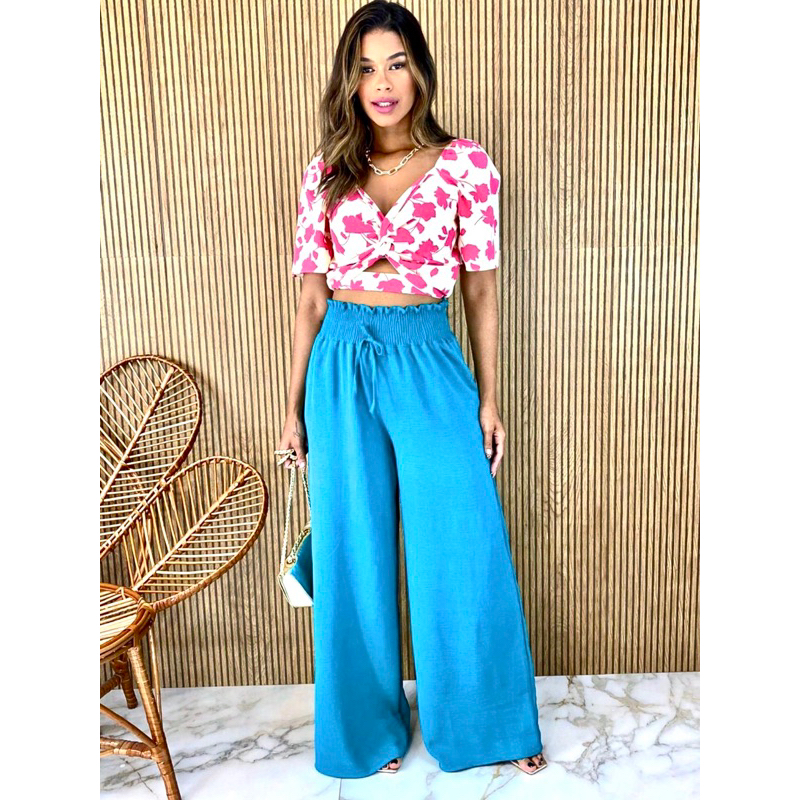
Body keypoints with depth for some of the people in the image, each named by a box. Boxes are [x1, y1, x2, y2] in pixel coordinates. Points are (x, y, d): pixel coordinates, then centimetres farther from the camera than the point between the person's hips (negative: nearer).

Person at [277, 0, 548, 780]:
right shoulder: (326, 170, 6)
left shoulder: (465, 164, 1)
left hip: (429, 364, -1)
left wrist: (488, 399, 1)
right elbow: (312, 293, 7)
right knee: (354, 556, 10)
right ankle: (371, 723, 33)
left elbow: (480, 290, 3)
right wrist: (295, 404, 6)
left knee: (462, 552, 5)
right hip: (342, 367, 2)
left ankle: (488, 722, 31)